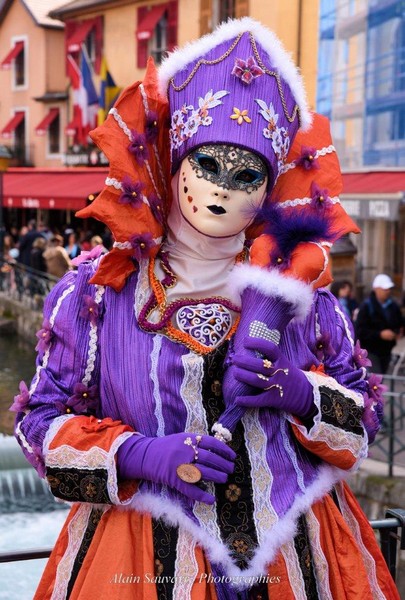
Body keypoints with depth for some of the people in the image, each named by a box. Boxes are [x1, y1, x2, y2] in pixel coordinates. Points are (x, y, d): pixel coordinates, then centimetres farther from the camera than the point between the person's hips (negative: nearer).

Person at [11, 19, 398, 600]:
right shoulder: (100, 289, -4)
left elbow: (364, 415, 5)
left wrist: (300, 395, -16)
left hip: (291, 548, 2)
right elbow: (42, 420, -3)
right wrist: (140, 455, -19)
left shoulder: (299, 286, 1)